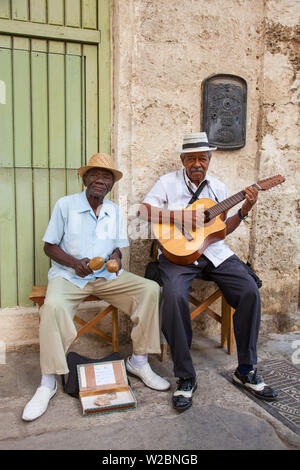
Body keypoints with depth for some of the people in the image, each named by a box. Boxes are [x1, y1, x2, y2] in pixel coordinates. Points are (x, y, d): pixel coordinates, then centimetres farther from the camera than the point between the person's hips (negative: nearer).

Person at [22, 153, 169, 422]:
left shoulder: (115, 211, 12)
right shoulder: (65, 205, -1)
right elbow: (50, 246, -1)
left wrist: (115, 257, -10)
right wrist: (74, 262, -18)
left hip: (106, 276, 4)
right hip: (68, 275, -3)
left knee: (150, 290, -16)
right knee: (54, 306, -35)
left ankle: (138, 361, -4)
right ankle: (48, 382, -18)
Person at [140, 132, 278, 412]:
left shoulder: (218, 187, 17)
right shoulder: (168, 182, 6)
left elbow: (224, 229, 18)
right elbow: (144, 211, -6)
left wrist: (244, 210, 3)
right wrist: (179, 216, -16)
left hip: (214, 252, 4)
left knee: (250, 291, -16)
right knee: (174, 296, -32)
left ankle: (246, 371, 1)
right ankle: (185, 377, -16)